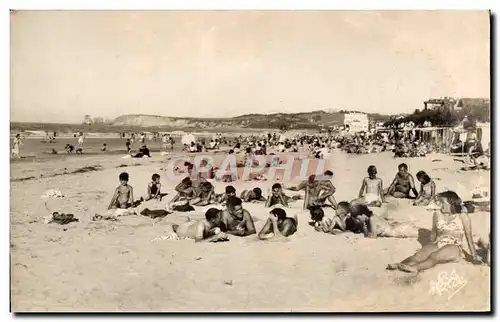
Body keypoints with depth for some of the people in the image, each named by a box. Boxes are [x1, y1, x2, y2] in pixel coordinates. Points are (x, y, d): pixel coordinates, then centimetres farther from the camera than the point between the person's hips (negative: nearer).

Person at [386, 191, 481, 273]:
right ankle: (400, 265, -54)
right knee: (420, 254, -28)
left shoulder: (462, 216, -1)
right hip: (438, 244, 4)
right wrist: (432, 247, 26)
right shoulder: (437, 214, 9)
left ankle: (414, 268, -61)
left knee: (434, 256, -36)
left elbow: (469, 237, 2)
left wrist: (474, 256, 3)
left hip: (454, 247, -4)